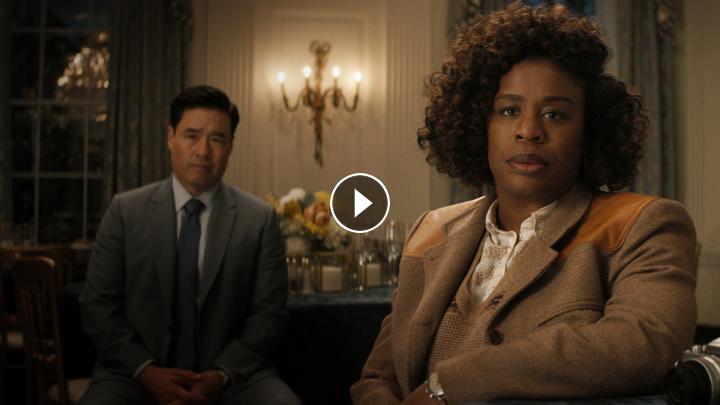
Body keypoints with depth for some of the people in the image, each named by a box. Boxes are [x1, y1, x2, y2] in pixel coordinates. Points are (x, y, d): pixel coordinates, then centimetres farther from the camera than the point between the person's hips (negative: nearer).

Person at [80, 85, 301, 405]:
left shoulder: (260, 220, 1)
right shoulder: (124, 211, 3)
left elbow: (268, 314, 0)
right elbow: (98, 306, 2)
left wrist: (221, 375, -13)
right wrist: (146, 370, -11)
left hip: (232, 373, 0)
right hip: (136, 373, 0)